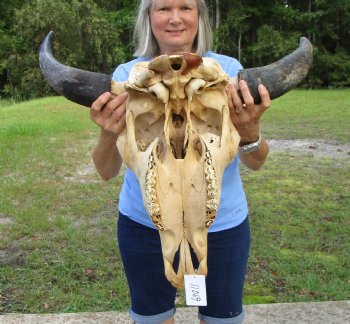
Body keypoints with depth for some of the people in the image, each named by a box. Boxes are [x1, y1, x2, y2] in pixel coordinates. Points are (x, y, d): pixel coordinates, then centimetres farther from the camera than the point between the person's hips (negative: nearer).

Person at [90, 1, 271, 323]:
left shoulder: (229, 69, -6)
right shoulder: (127, 75, -6)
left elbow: (256, 163, -9)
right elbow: (106, 172, -10)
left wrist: (249, 133, -30)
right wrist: (109, 136, -31)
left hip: (222, 224, 0)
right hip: (144, 225, 1)